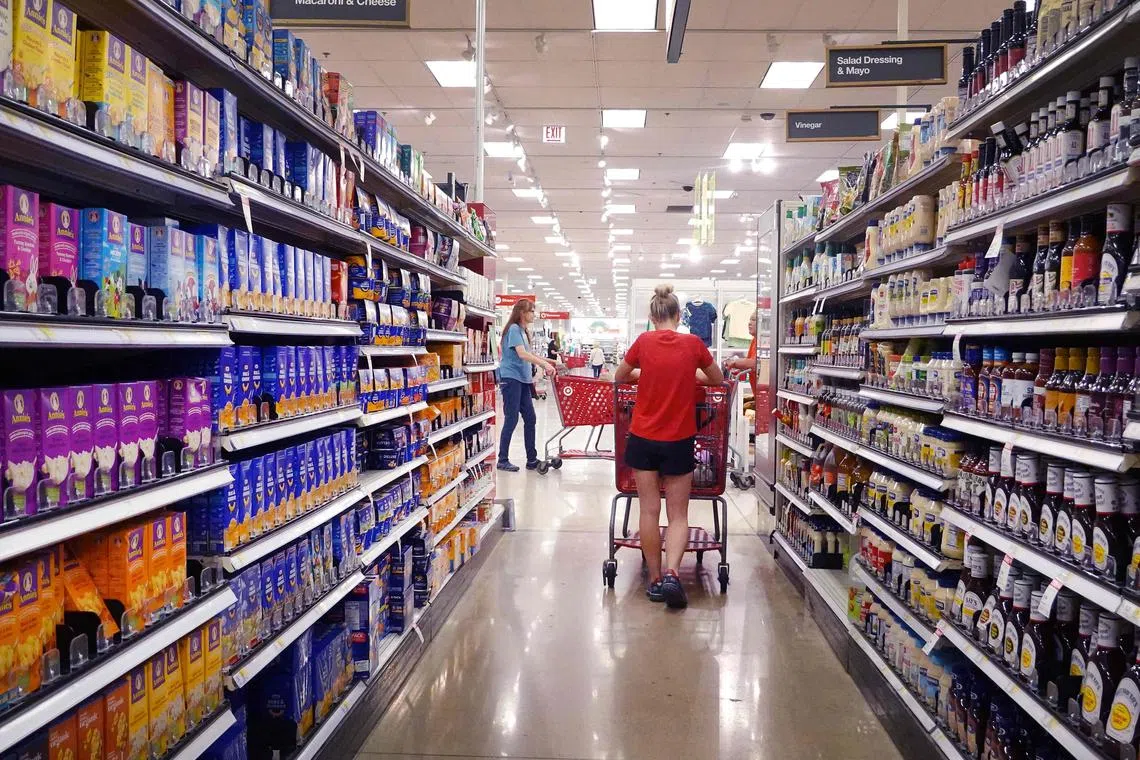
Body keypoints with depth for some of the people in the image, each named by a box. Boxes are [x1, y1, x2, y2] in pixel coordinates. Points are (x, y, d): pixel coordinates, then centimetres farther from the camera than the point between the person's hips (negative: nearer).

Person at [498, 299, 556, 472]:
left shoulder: (523, 331, 16)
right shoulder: (513, 329, -12)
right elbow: (522, 354, -23)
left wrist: (546, 363, 13)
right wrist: (545, 364, -26)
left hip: (522, 379, 9)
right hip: (510, 378, -9)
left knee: (530, 418, 8)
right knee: (511, 420, -5)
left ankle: (532, 459, 14)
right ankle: (503, 460, 3)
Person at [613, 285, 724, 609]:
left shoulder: (644, 341, -4)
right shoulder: (693, 343, -4)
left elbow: (619, 377, 10)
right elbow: (717, 379, 11)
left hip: (643, 438, 1)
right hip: (679, 440, -1)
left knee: (649, 510, 10)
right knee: (678, 514, 8)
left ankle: (655, 580, 16)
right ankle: (671, 574, -11)